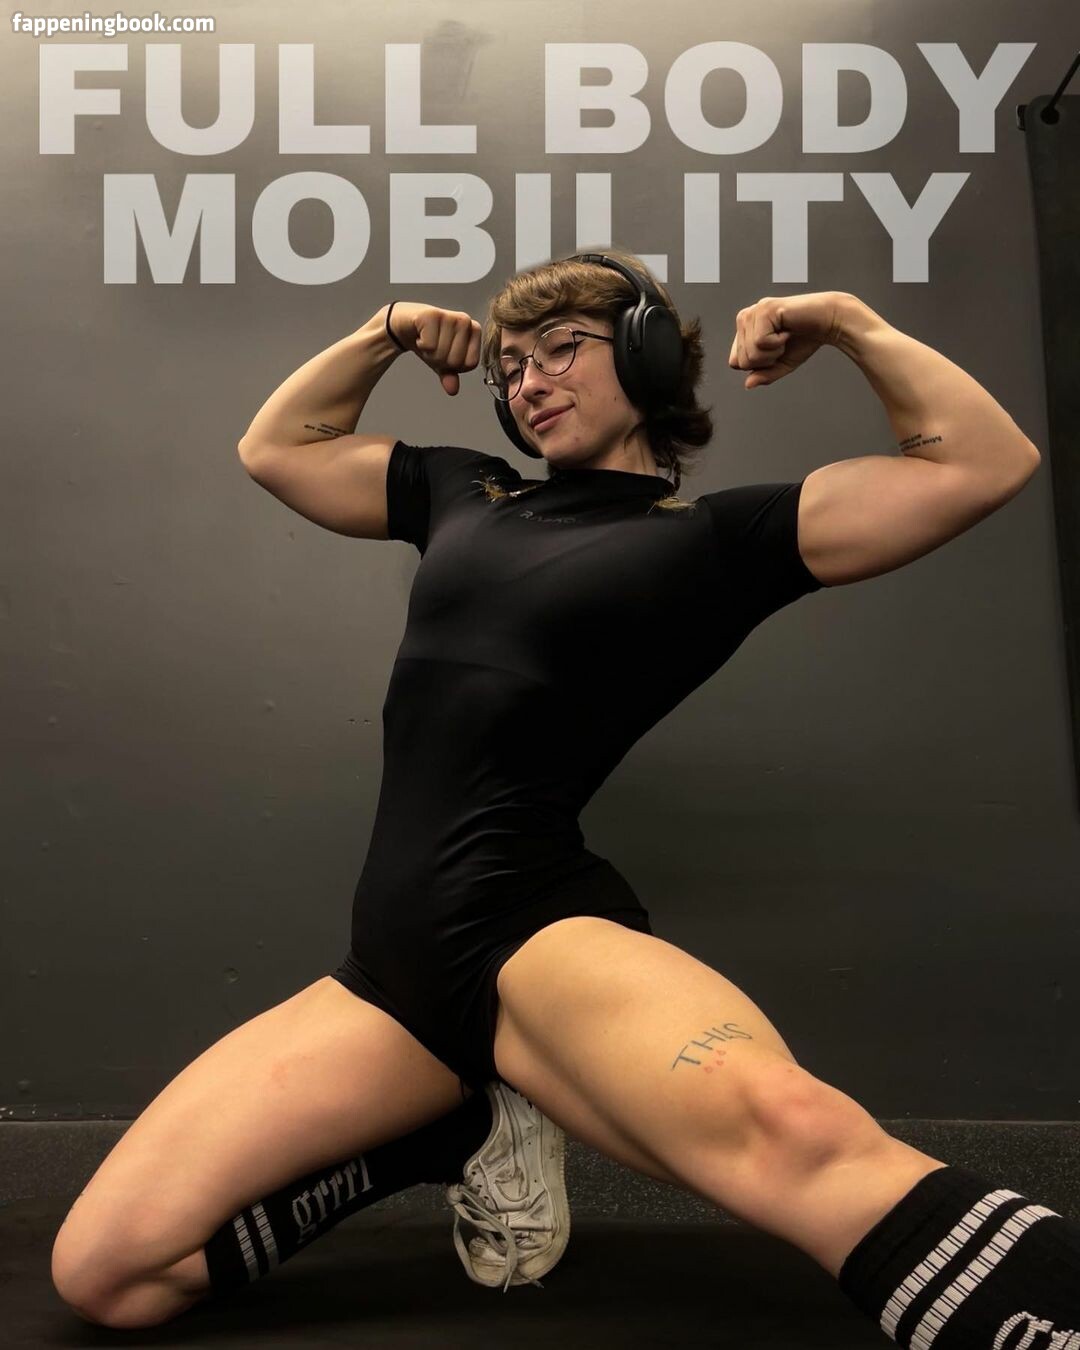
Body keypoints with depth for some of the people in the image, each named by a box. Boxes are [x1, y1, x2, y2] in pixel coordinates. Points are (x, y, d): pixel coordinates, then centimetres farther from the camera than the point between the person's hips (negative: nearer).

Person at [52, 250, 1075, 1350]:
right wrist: (383, 337, 24)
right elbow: (272, 448, 34)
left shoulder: (713, 538, 6)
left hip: (535, 930, -6)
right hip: (392, 958, 7)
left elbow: (987, 462, 3)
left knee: (789, 1132, -41)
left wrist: (845, 321, 6)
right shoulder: (465, 493, 21)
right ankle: (457, 1126, 11)